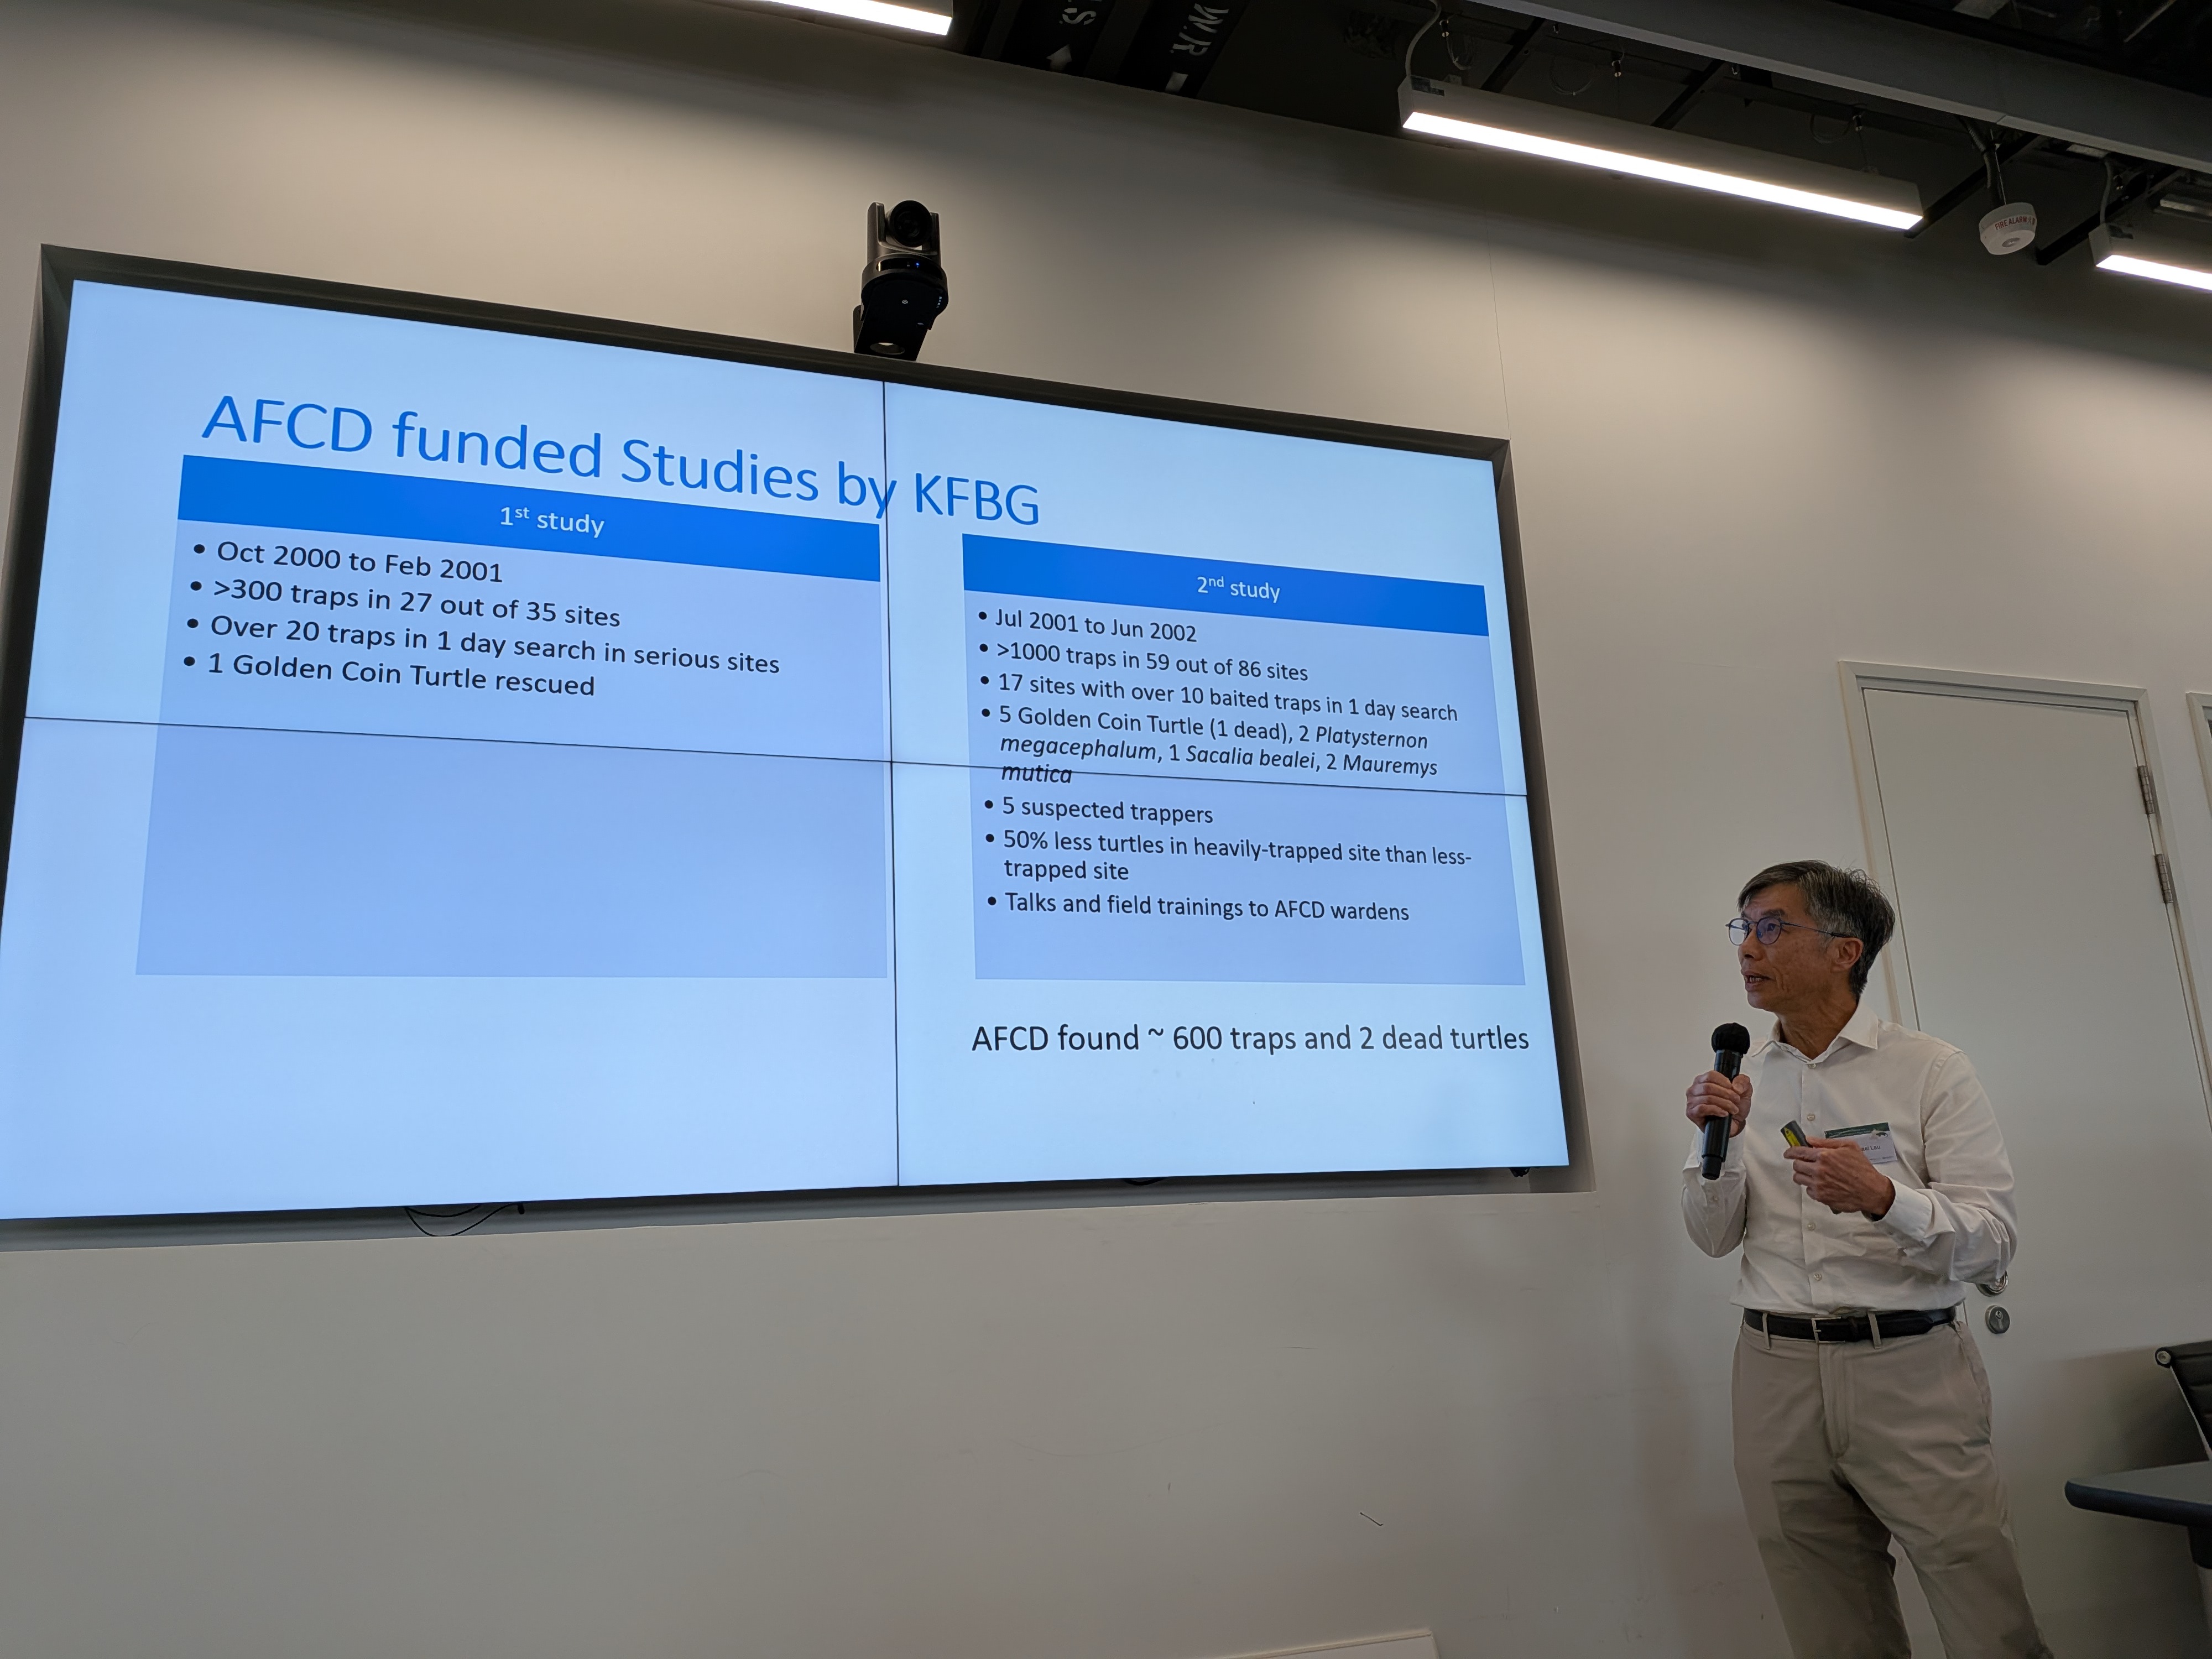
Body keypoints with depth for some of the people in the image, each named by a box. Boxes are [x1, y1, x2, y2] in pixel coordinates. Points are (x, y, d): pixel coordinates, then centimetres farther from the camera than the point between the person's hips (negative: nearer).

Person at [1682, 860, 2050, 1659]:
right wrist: (1717, 1143, -9)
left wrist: (1882, 1197, -25)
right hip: (1779, 1375, 3)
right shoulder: (1742, 1080, 9)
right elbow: (1714, 1237, 8)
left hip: (1910, 1368, -3)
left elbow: (1992, 1243, -8)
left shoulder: (1931, 1070, -2)